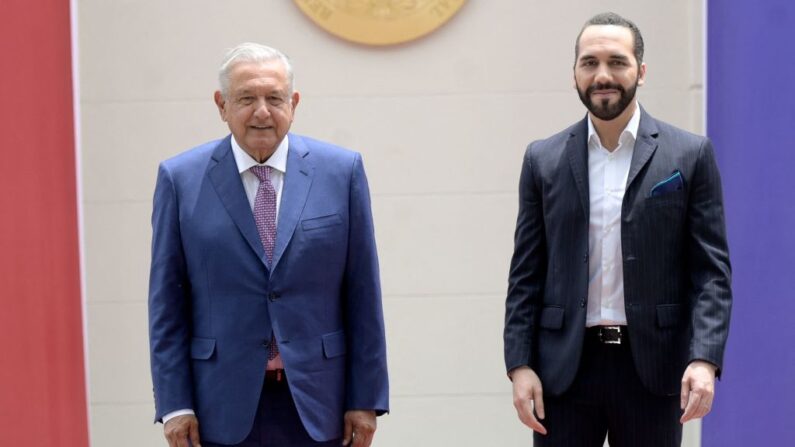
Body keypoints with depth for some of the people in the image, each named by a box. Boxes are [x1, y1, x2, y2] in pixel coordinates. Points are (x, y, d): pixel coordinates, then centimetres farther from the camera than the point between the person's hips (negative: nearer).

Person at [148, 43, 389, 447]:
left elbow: (362, 294, 2)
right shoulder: (181, 178, 1)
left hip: (315, 401, 1)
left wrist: (366, 398, 0)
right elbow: (167, 301, 2)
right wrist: (175, 404, -3)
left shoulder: (341, 171, 1)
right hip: (224, 405, 0)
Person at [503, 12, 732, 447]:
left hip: (652, 368, -1)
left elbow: (711, 269, -1)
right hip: (565, 369, 1)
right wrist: (519, 364, -2)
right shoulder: (544, 159, 6)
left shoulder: (689, 154, 2)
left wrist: (705, 359, -12)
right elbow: (526, 275, 6)